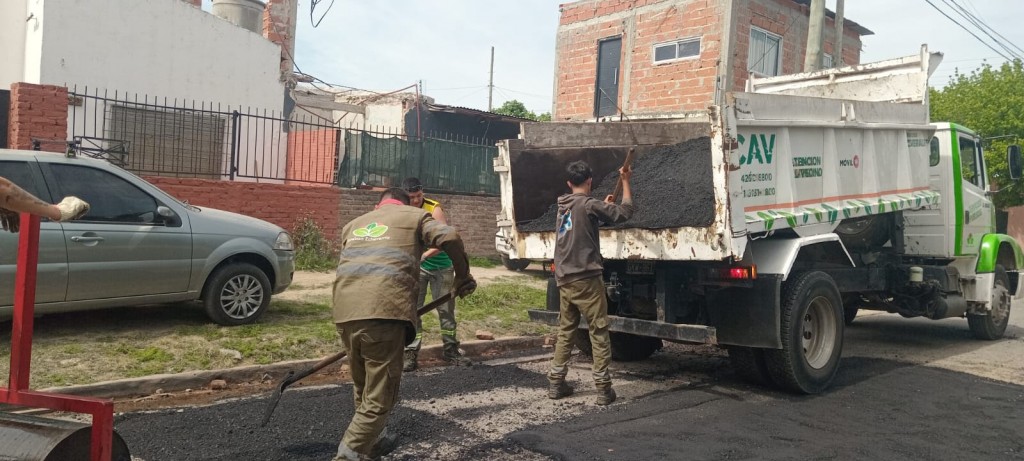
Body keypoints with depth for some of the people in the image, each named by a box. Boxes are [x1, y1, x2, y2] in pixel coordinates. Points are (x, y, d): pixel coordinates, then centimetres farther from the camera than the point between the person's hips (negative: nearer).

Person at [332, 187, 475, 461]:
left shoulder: (354, 224, 33)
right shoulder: (414, 216, 18)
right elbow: (449, 238, 0)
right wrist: (463, 277, 12)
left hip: (344, 313, 6)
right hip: (384, 312, -6)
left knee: (364, 389, 25)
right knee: (379, 398, 2)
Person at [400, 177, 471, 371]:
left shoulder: (434, 209, -20)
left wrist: (425, 255, -46)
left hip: (440, 266, -2)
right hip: (416, 266, 2)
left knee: (446, 308, 6)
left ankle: (450, 350, 18)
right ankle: (411, 353, 5)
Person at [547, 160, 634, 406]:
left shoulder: (563, 207, 12)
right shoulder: (588, 205, -12)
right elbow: (625, 212, -7)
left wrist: (604, 205, 33)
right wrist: (625, 181, 4)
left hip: (564, 280, 8)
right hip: (586, 279, -7)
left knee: (565, 331, 14)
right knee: (599, 333, -1)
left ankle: (555, 383, 16)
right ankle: (603, 389, 0)